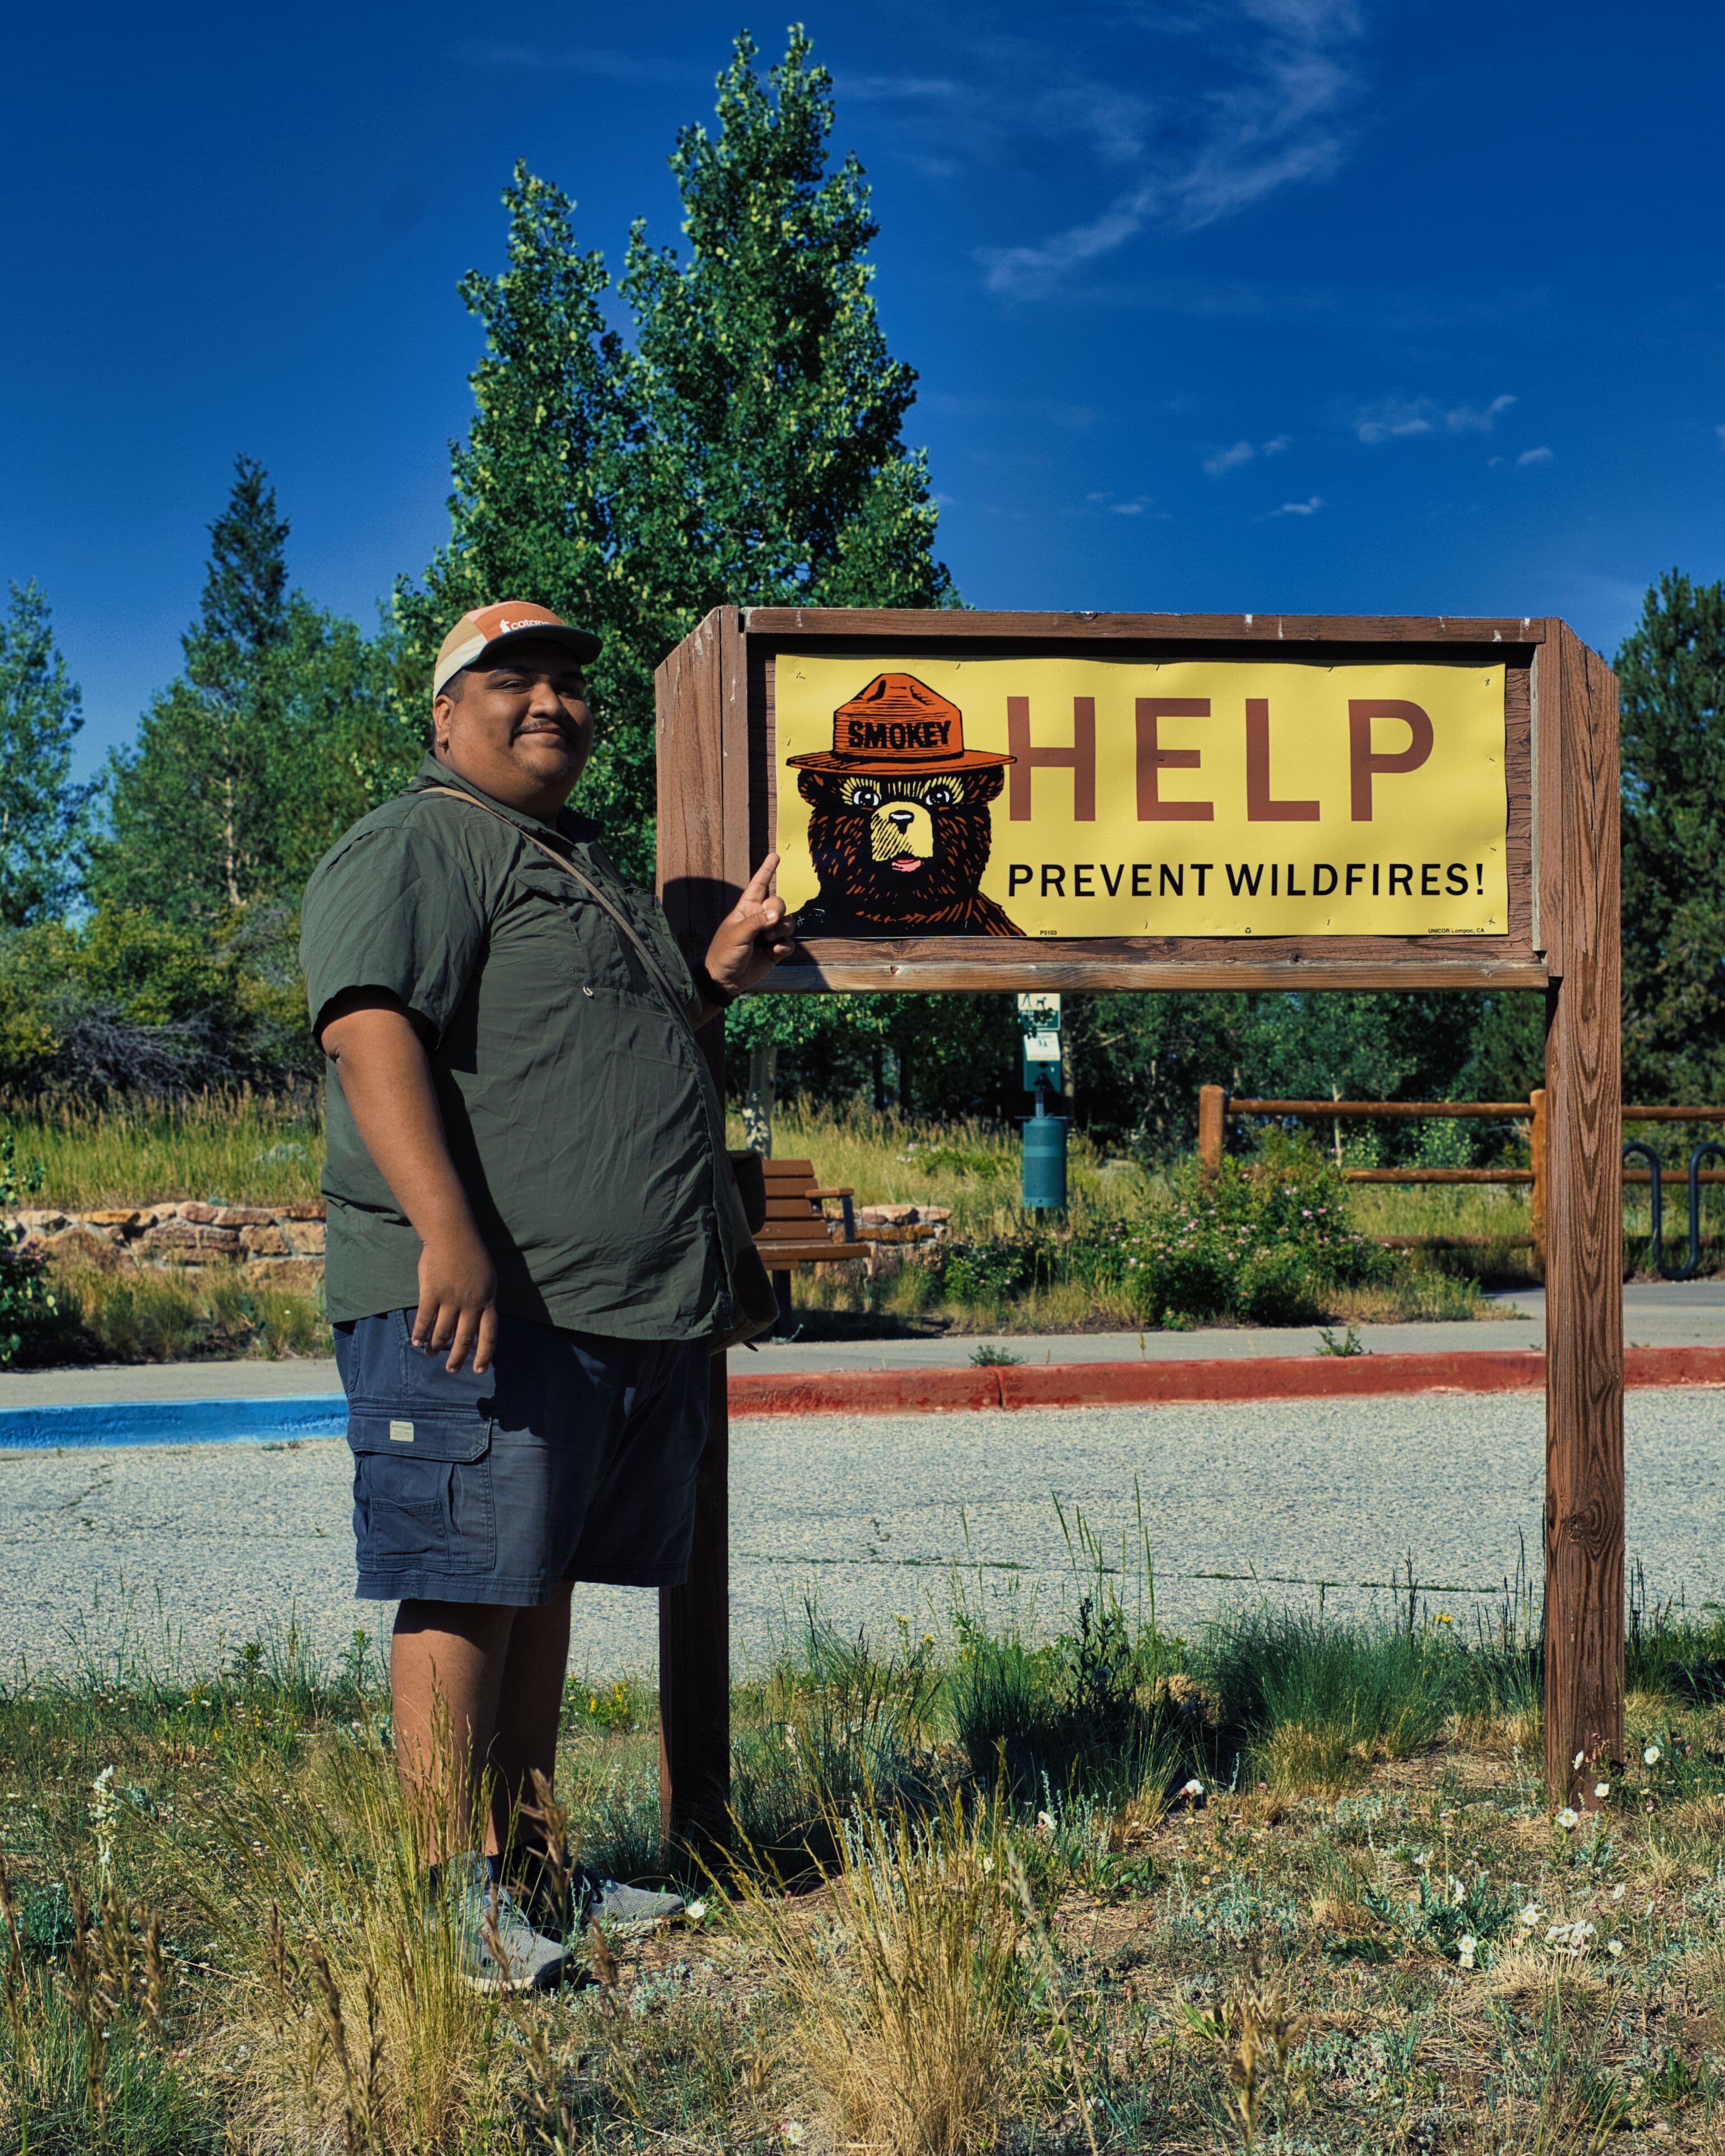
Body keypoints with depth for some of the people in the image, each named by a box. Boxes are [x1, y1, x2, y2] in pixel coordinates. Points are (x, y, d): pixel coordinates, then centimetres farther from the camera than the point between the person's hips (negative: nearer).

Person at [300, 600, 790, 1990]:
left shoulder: (584, 863, 25)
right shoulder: (414, 850, -5)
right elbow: (372, 1034, -20)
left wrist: (714, 979, 21)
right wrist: (448, 1233, -31)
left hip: (637, 1308, 9)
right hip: (483, 1305, -9)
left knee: (545, 1587, 13)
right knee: (466, 1589, -7)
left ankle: (526, 1870, 20)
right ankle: (452, 1893, -2)